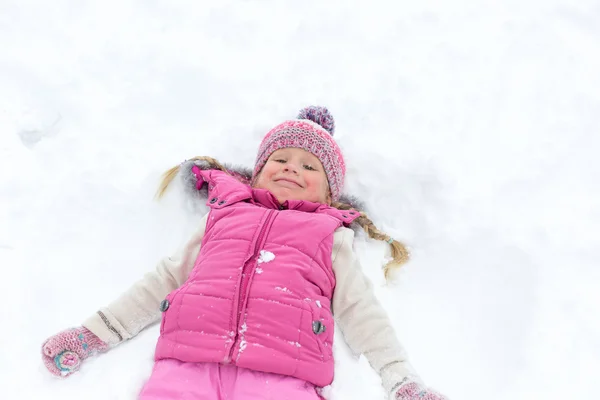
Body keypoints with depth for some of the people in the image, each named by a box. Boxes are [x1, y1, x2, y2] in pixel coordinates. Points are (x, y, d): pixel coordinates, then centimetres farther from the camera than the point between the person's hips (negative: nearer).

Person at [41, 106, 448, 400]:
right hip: (189, 363, 2)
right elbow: (165, 279, 28)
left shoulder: (332, 236, 24)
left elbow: (361, 311, 18)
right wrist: (96, 332, 24)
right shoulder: (225, 218, 28)